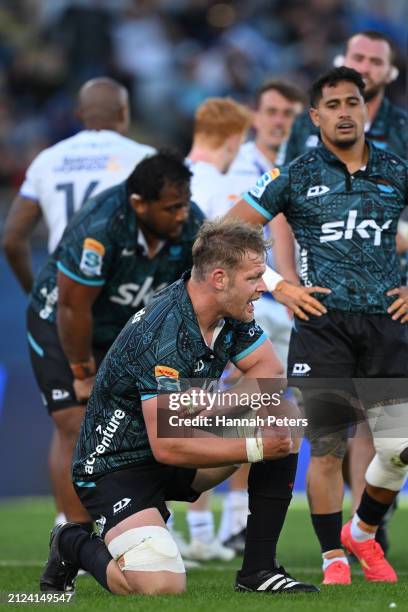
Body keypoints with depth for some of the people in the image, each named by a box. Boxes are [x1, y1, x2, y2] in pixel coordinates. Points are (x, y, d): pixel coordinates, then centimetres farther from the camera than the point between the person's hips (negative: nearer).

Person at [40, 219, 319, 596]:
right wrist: (254, 448, -26)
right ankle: (74, 545, 3)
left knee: (280, 426, -7)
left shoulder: (231, 313, -4)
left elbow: (268, 370, 1)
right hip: (117, 466, -9)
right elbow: (167, 446, -32)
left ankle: (258, 569, -2)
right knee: (162, 586, -29)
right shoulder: (164, 336, -30)